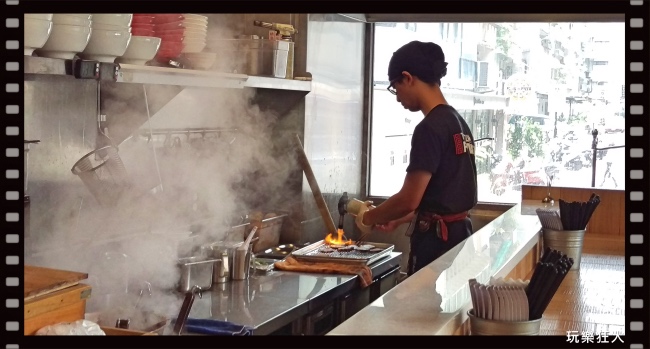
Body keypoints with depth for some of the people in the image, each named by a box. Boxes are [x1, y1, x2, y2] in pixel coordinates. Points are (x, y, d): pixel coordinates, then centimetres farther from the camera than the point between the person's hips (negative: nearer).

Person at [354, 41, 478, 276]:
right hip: (458, 233, 9)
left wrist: (369, 217, -2)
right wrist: (398, 220, 22)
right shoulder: (458, 122, 13)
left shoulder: (430, 128, -16)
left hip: (436, 240, -9)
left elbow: (409, 199, -19)